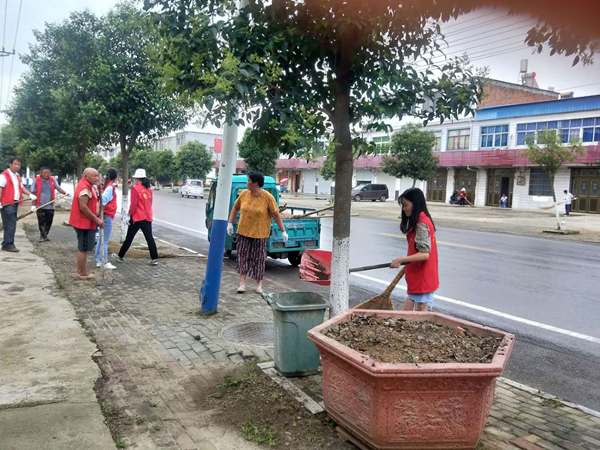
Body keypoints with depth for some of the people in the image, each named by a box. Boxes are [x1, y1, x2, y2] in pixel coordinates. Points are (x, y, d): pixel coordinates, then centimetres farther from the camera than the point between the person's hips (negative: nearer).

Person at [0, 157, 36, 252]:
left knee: (10, 224, 11)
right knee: (10, 225, -10)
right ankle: (9, 244, -5)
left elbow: (21, 187, 25)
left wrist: (30, 194, 8)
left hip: (15, 203, 8)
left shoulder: (17, 176, 19)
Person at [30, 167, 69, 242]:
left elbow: (58, 188, -3)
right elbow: (33, 193, -4)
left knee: (49, 221, 8)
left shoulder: (52, 180, 4)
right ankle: (42, 236, 9)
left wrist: (65, 193, -23)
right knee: (41, 222, 0)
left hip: (50, 206, 3)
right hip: (40, 206, -3)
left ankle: (45, 235, 22)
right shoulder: (36, 180, -5)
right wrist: (34, 205, -8)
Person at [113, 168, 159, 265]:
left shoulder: (135, 188, -11)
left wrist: (130, 215, -7)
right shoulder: (149, 189, 9)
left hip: (137, 218, -5)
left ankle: (120, 256, 20)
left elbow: (133, 204, -15)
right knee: (149, 238, 3)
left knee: (129, 238, 7)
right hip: (148, 217, 5)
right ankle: (154, 259, -1)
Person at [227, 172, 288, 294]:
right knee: (243, 257, 1)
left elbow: (276, 215, -9)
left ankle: (259, 284, 21)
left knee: (259, 259, 6)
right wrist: (230, 223, 4)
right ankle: (242, 284, 6)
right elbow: (235, 207, 11)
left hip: (259, 233, -3)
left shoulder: (268, 197, -13)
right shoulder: (244, 194, -2)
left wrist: (283, 231, -10)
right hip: (244, 232, 3)